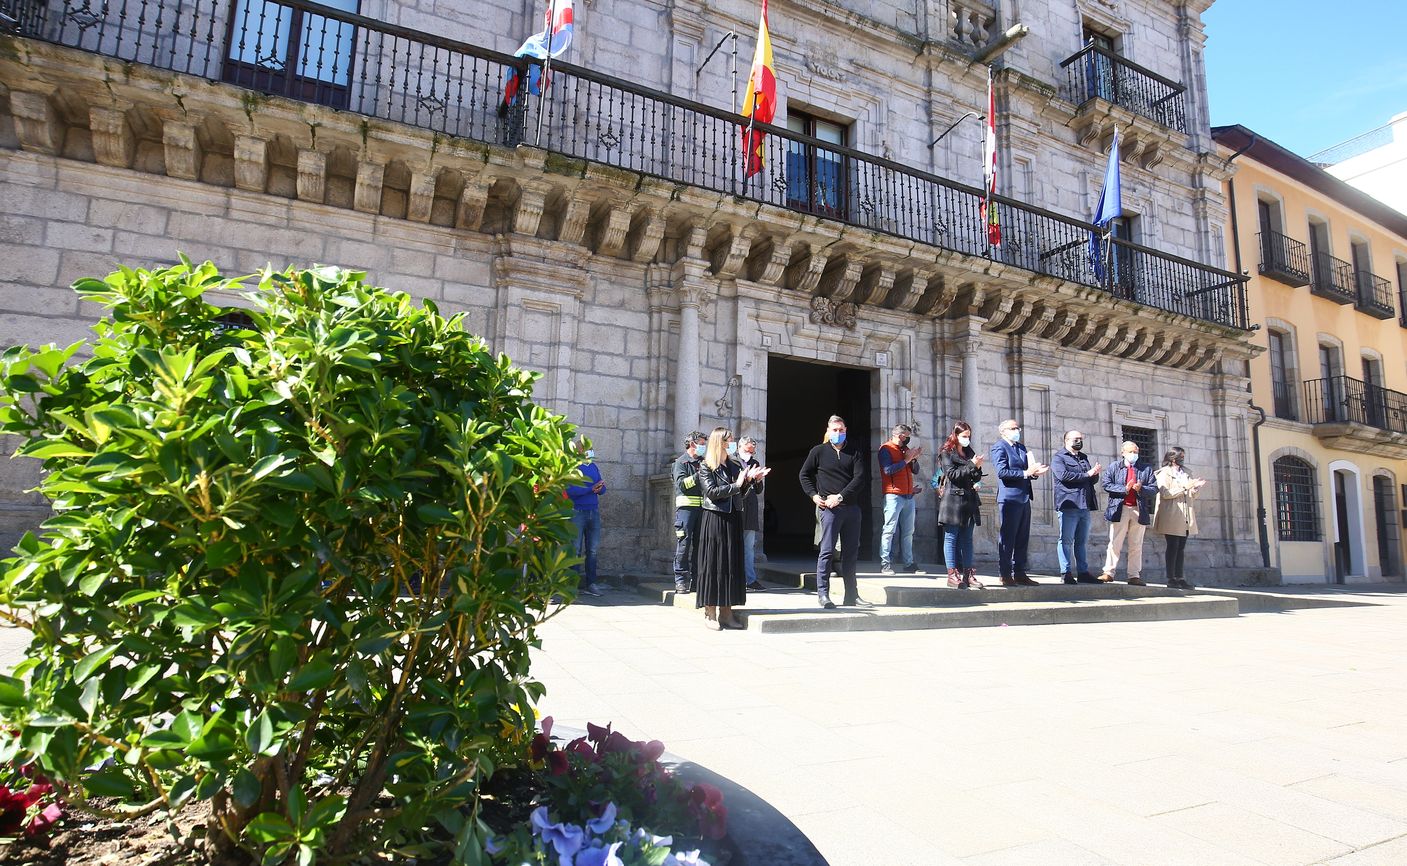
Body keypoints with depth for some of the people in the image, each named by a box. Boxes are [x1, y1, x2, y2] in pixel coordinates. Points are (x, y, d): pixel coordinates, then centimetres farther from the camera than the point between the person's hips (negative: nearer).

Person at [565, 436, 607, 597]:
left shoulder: (594, 466, 14)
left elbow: (602, 488, 11)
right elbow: (569, 490, -18)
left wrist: (600, 489, -13)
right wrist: (591, 488, -19)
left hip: (594, 512, 6)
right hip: (577, 513, -6)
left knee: (593, 550, 7)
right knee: (575, 550, -3)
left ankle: (591, 584, 12)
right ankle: (573, 583, 2)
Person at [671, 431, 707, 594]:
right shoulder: (681, 462, 3)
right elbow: (681, 484, -10)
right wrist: (699, 475, -17)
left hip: (702, 507, 6)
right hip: (686, 506, -5)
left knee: (699, 543, 6)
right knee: (684, 543, -7)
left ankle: (695, 579, 12)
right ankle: (680, 580, -3)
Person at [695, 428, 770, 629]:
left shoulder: (735, 466, 14)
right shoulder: (706, 467, -2)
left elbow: (740, 495, 13)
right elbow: (711, 492, -14)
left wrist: (750, 480, -2)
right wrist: (736, 485, -16)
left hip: (733, 520, 6)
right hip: (714, 519, -6)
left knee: (732, 564, 6)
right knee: (713, 563, -3)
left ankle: (726, 612, 12)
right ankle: (710, 613, 3)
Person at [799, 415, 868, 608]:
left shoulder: (854, 453, 10)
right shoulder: (819, 451, 6)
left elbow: (860, 478, -1)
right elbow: (804, 475, 11)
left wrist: (840, 496, -12)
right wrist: (813, 495, -3)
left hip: (851, 507, 3)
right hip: (829, 508, -3)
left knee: (851, 552, 8)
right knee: (827, 551, -6)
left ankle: (851, 595, 16)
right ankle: (823, 593, -2)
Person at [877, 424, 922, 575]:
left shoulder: (906, 449, 19)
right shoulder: (886, 449, -3)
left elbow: (915, 471, 19)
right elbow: (888, 470, -17)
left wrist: (915, 458, 1)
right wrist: (906, 460, -11)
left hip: (909, 496, 7)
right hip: (893, 495, -7)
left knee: (908, 531, 8)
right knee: (890, 529, -9)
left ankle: (908, 563, 12)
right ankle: (885, 563, -7)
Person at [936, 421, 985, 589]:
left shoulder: (969, 452, 18)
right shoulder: (946, 453, 0)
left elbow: (977, 478, 17)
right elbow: (952, 474, -11)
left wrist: (978, 468, -3)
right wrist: (972, 466, -15)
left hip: (969, 500, 6)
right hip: (953, 500, -6)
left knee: (967, 539, 7)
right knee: (951, 538, -3)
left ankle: (968, 574, 9)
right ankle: (952, 575, -2)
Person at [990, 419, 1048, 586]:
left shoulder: (1022, 447, 21)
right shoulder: (999, 447, -5)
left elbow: (1026, 470, 22)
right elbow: (1002, 472, -16)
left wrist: (1035, 472, 0)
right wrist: (1026, 473, -18)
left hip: (1024, 498, 8)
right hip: (1009, 498, -8)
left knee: (1022, 539, 10)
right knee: (1007, 538, -4)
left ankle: (1019, 574, 15)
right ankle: (1005, 575, 1)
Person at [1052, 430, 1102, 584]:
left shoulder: (1084, 458, 23)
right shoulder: (1059, 458, 2)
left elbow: (1093, 480, 21)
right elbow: (1063, 475, -15)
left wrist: (1095, 473, -2)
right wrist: (1086, 474, -9)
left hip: (1085, 506, 7)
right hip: (1068, 505, -7)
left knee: (1082, 541, 9)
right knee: (1066, 540, -6)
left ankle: (1083, 572, 13)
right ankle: (1066, 573, -4)